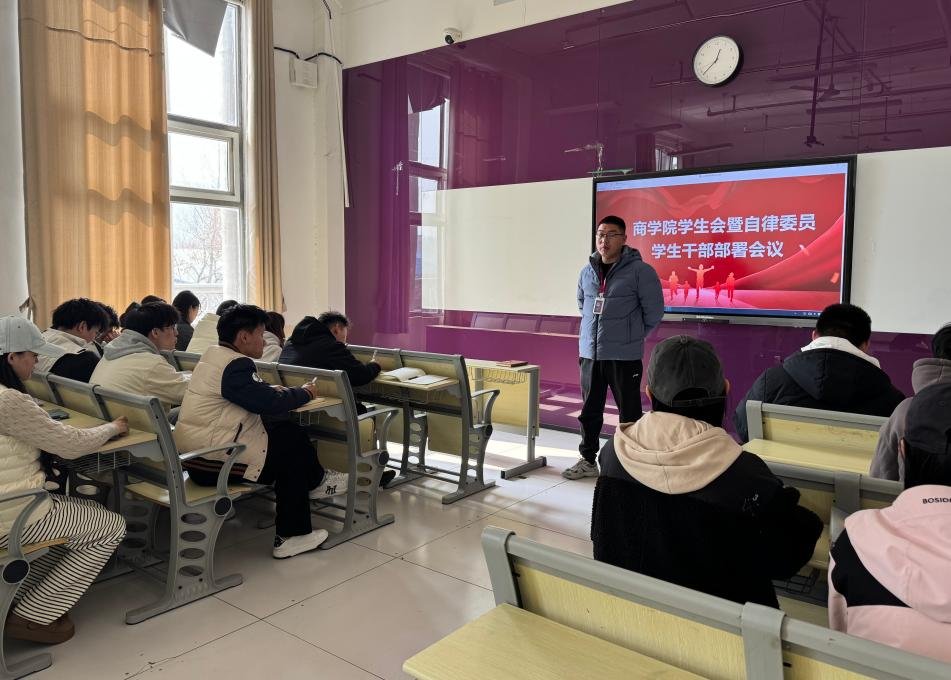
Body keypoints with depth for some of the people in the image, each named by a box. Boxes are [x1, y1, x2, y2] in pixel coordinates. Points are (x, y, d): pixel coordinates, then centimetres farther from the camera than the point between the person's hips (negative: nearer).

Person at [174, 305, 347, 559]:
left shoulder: (212, 354, 11)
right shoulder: (235, 364, -20)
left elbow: (257, 392, 18)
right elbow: (270, 403, -22)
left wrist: (291, 391, 4)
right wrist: (304, 393, -4)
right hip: (212, 462, -9)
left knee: (286, 430, 9)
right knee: (292, 443, 1)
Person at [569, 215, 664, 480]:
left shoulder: (640, 271, -9)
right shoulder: (586, 272, 8)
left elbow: (654, 311, -5)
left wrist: (632, 336, 4)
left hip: (624, 356, -5)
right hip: (589, 353, 5)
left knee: (629, 413, 3)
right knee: (590, 410, 13)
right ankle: (588, 460, 27)